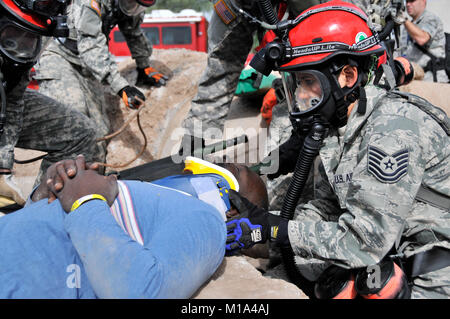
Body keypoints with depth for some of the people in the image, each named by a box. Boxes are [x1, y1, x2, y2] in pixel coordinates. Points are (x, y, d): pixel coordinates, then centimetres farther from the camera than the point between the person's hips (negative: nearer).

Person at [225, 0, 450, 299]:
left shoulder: (393, 129, -24)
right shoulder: (336, 128, 3)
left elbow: (364, 240, -26)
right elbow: (324, 208, 6)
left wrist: (273, 229, -23)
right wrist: (263, 220, -8)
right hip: (390, 255, 8)